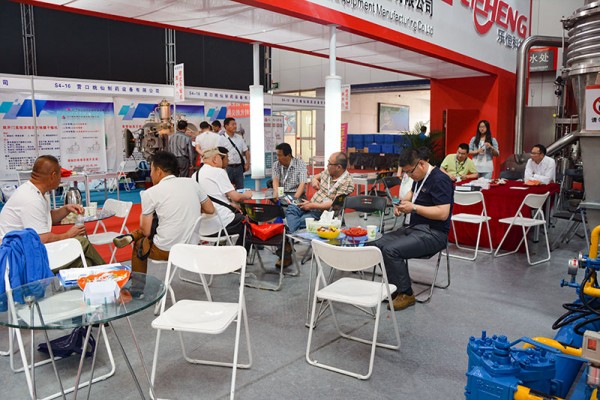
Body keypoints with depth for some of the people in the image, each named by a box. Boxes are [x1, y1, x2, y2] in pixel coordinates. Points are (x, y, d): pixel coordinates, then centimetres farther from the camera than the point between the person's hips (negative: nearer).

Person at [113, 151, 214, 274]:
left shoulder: (150, 193, -9)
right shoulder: (191, 183, 2)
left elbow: (146, 231, -3)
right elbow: (210, 210, 11)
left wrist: (143, 216, 17)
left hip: (166, 250, -4)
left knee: (139, 244, 29)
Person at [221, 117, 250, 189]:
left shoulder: (239, 138, 10)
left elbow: (246, 151, 14)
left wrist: (247, 163, 3)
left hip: (239, 167, 5)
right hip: (228, 167, -4)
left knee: (240, 188, 9)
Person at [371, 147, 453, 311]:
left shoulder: (440, 180, -15)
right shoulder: (419, 178, 14)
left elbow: (443, 213, -23)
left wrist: (414, 207, -21)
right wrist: (403, 202, 14)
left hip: (432, 233, -9)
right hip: (412, 228, 10)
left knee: (391, 250, -27)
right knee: (377, 245, -8)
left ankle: (405, 294, -10)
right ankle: (395, 287, 2)